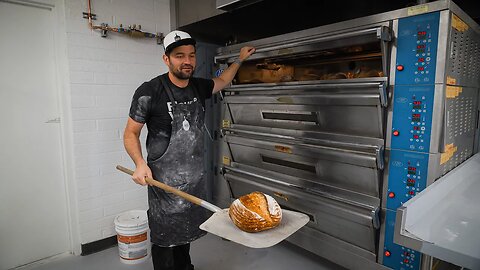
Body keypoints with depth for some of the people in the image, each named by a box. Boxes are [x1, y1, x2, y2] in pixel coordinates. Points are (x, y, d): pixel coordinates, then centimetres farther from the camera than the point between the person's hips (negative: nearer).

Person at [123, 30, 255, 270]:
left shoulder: (199, 87, 3)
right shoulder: (149, 92, -14)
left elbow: (221, 82, 25)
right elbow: (130, 133, -7)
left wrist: (239, 60, 28)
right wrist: (140, 163, -21)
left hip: (195, 176, 6)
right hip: (164, 178, -5)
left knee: (186, 230, 20)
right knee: (164, 235, 5)